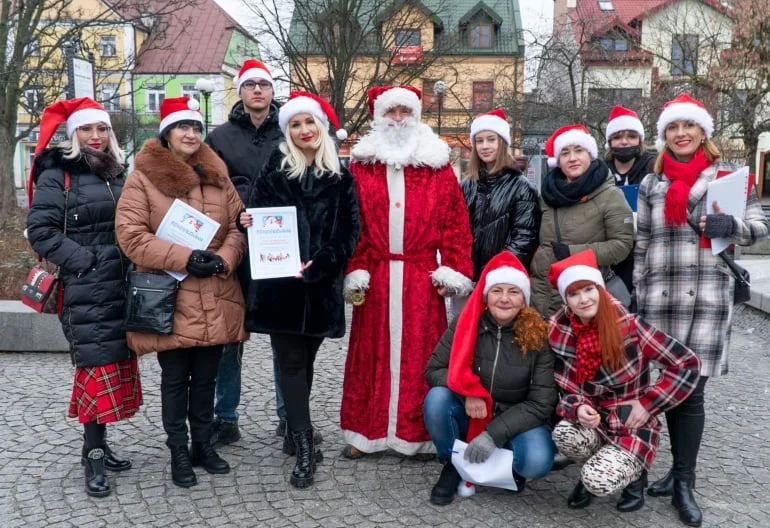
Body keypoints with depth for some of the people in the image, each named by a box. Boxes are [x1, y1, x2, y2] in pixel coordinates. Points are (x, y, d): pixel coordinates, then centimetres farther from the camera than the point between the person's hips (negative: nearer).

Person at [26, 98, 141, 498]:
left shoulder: (117, 174, 14)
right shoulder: (57, 174, -3)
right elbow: (40, 230, -10)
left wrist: (133, 262, 5)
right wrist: (86, 260, -17)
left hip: (121, 286, 6)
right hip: (84, 290, -6)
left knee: (116, 366, 10)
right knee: (98, 368, -9)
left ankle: (97, 445, 24)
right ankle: (93, 458, 2)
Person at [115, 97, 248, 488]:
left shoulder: (217, 175, 10)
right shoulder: (143, 177, -4)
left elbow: (239, 225, 10)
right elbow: (130, 235, -11)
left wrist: (224, 259, -10)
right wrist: (183, 257, -19)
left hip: (215, 300, 4)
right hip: (169, 300, -4)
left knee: (206, 377, 14)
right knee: (175, 379, 7)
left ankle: (203, 444, 30)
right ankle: (179, 452, 22)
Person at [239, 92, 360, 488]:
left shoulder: (341, 176, 7)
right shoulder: (274, 171, 7)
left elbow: (350, 230, 1)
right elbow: (254, 215, 7)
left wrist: (320, 263, -12)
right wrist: (249, 224, -17)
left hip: (322, 284, 1)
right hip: (279, 282, -1)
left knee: (306, 359, 11)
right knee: (292, 361, -1)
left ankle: (295, 428, 29)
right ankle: (304, 447, 1)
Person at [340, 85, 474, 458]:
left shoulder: (437, 165, 6)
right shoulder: (361, 165, 6)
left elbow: (455, 223, 3)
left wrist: (453, 271, -4)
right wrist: (354, 272, -7)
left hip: (421, 277, 0)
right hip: (375, 275, 0)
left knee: (419, 353, 5)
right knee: (371, 352, 7)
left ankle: (418, 432, 16)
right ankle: (364, 432, 17)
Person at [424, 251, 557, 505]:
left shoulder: (539, 337, -15)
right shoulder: (464, 325, -11)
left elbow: (541, 404, -16)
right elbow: (433, 370, -9)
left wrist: (494, 434, -24)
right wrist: (468, 392, -28)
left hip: (517, 421, -1)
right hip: (469, 417, 2)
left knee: (537, 461, -31)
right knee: (437, 398, -28)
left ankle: (507, 465, 7)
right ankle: (453, 466, -1)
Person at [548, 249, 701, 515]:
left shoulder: (629, 326, -17)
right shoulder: (559, 331, -7)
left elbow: (687, 365, -11)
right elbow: (565, 388, -2)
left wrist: (648, 404, -12)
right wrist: (578, 409, -25)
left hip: (633, 428, -3)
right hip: (594, 422, 3)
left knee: (598, 483, -26)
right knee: (564, 433, -31)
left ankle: (634, 472, 11)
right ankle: (595, 467, 5)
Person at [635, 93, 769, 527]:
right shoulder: (651, 185, 11)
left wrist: (731, 226, -15)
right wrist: (639, 294, 9)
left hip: (709, 296, -2)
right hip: (661, 298, 3)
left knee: (691, 390, -5)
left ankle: (684, 483, 5)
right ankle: (680, 469, 20)